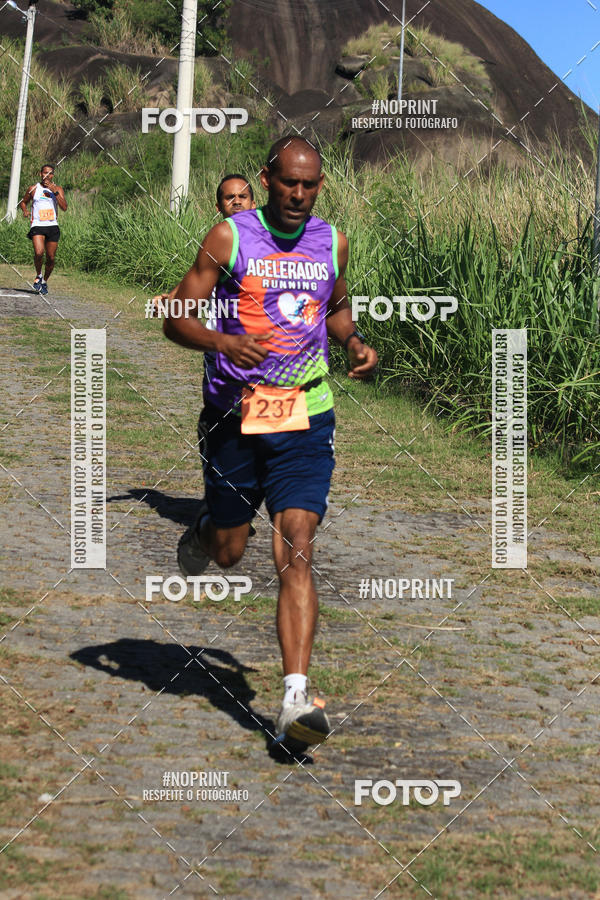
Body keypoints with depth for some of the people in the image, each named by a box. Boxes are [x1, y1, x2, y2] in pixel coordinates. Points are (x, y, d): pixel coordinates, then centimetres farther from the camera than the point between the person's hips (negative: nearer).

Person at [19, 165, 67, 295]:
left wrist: (55, 192, -14)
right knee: (39, 253, -23)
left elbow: (64, 208, -6)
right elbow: (23, 202, 20)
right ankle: (38, 276, 3)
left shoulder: (58, 189, 6)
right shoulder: (33, 189, 5)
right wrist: (25, 211, -2)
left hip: (52, 226, 2)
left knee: (51, 258, 4)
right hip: (37, 226, -2)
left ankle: (45, 281, 26)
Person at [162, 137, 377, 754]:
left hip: (306, 417, 1)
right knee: (228, 550, 11)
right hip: (233, 414, -1)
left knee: (296, 551, -13)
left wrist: (355, 343, 5)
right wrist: (222, 342, -24)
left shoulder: (331, 243, 7)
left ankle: (296, 700, -19)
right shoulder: (229, 238, -4)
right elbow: (177, 319, -4)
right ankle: (201, 534, 51)